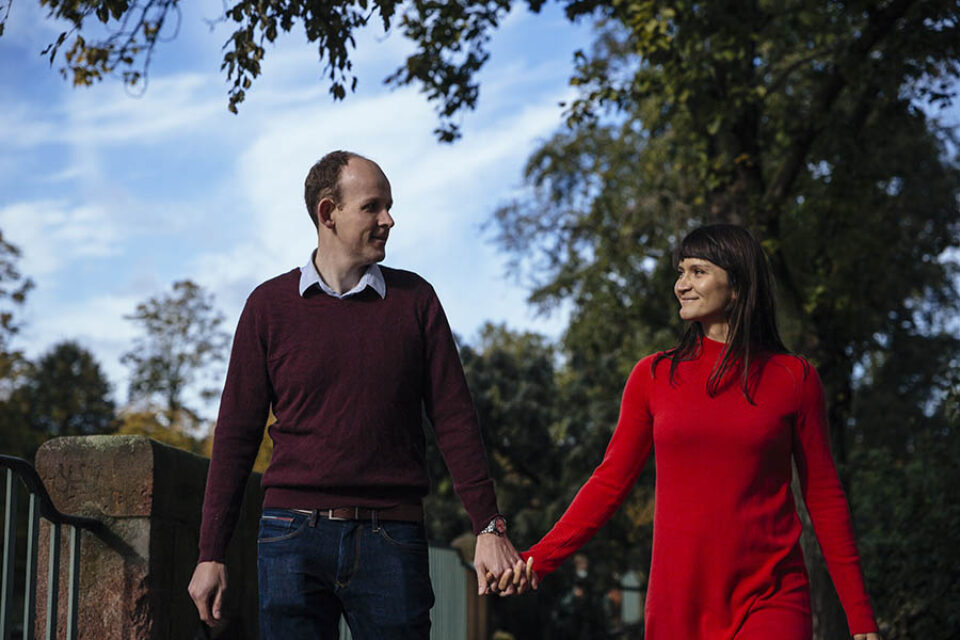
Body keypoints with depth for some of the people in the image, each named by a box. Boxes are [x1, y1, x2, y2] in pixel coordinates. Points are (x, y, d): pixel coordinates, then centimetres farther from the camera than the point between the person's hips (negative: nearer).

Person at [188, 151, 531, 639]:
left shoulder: (413, 300, 8)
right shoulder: (270, 305, 6)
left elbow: (454, 420, 7)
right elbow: (236, 434, 7)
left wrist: (489, 529, -1)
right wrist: (211, 554, 4)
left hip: (390, 540, 0)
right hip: (293, 538, 0)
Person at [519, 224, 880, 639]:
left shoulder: (793, 378, 3)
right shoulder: (653, 376, 7)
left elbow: (824, 498, 6)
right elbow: (611, 481, 9)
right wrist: (535, 560, -1)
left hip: (771, 602, -2)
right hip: (678, 601, 2)